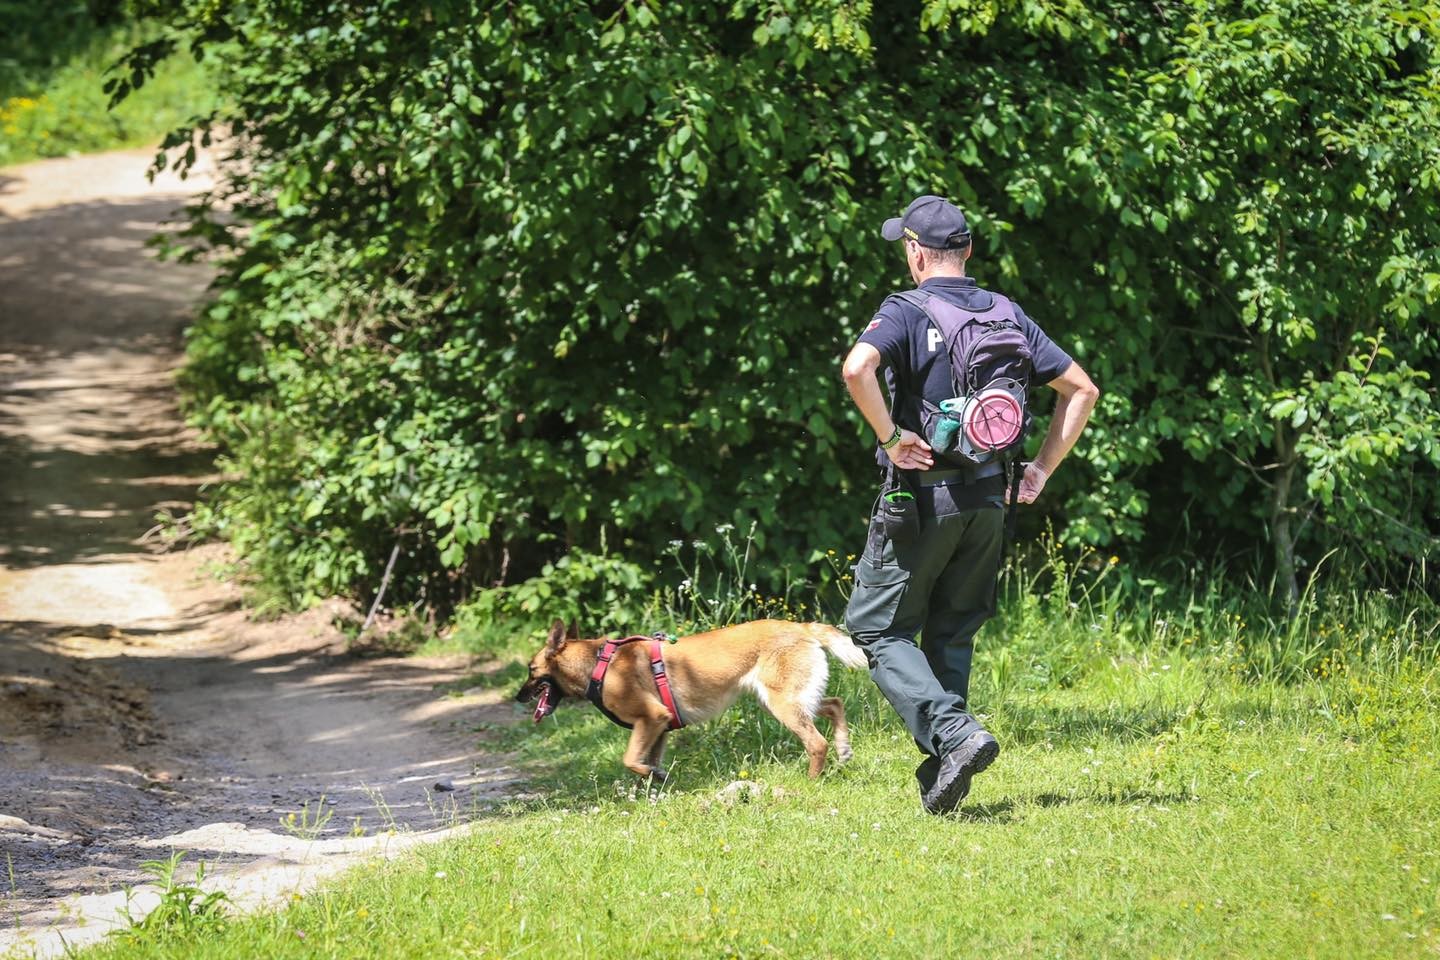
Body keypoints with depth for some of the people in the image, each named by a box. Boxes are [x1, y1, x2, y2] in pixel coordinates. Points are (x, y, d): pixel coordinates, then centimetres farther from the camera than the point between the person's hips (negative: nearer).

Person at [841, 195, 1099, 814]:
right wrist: (1042, 469, 13)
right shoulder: (1007, 315, 9)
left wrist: (889, 436, -16)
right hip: (988, 497, 6)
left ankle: (955, 735, -17)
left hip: (922, 492, -6)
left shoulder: (905, 312, -7)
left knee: (879, 628, 3)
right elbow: (1081, 389, 11)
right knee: (951, 633, 16)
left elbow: (856, 369, -28)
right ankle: (940, 783, 12)